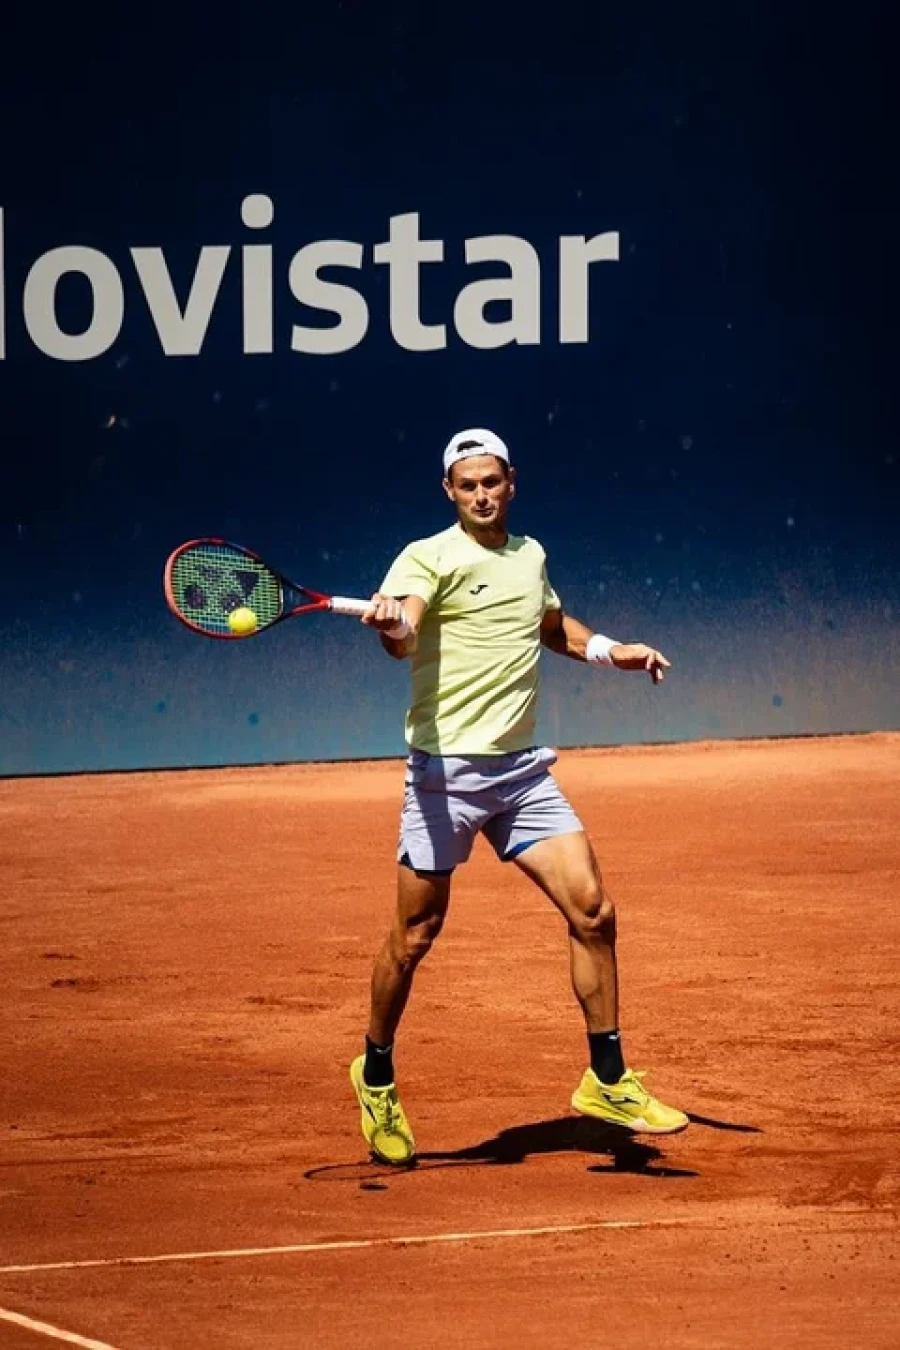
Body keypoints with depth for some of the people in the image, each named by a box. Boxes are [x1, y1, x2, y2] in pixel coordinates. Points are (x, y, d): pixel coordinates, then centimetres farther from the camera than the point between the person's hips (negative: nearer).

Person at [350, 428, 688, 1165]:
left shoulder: (530, 555, 13)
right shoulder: (429, 557, -8)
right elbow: (402, 636, -28)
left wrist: (611, 650, 20)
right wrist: (392, 625, -50)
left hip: (522, 769, 5)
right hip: (447, 771, -5)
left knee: (593, 912, -4)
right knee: (414, 937, 1)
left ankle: (608, 1082, 5)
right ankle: (377, 1077, 23)